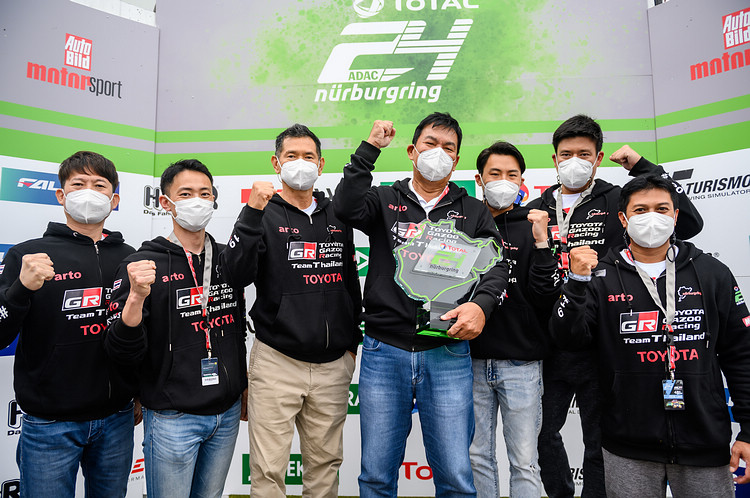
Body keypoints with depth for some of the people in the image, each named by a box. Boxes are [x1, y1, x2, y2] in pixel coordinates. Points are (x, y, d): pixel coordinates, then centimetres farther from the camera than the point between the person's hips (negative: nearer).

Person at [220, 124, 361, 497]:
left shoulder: (337, 218, 11)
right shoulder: (264, 216, 0)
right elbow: (236, 271, -16)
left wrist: (353, 341, 16)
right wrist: (252, 213, -23)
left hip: (333, 365, 4)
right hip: (277, 362, -3)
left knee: (325, 462, 14)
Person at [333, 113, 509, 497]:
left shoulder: (473, 211, 13)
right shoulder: (385, 200, 9)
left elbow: (496, 264, 3)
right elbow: (345, 208, -10)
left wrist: (481, 304, -17)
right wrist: (369, 148, -9)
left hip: (448, 354, 1)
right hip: (383, 351, 0)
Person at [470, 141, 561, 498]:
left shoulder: (533, 227, 1)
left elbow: (546, 298, -8)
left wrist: (541, 243, -17)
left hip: (521, 363, -1)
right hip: (472, 359, 2)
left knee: (524, 462, 9)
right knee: (477, 456, 14)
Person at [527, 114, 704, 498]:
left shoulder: (618, 202, -1)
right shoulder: (536, 210, 7)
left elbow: (689, 223, -12)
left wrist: (643, 167, -13)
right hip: (550, 347, 3)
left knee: (599, 444, 12)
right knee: (544, 434, 17)